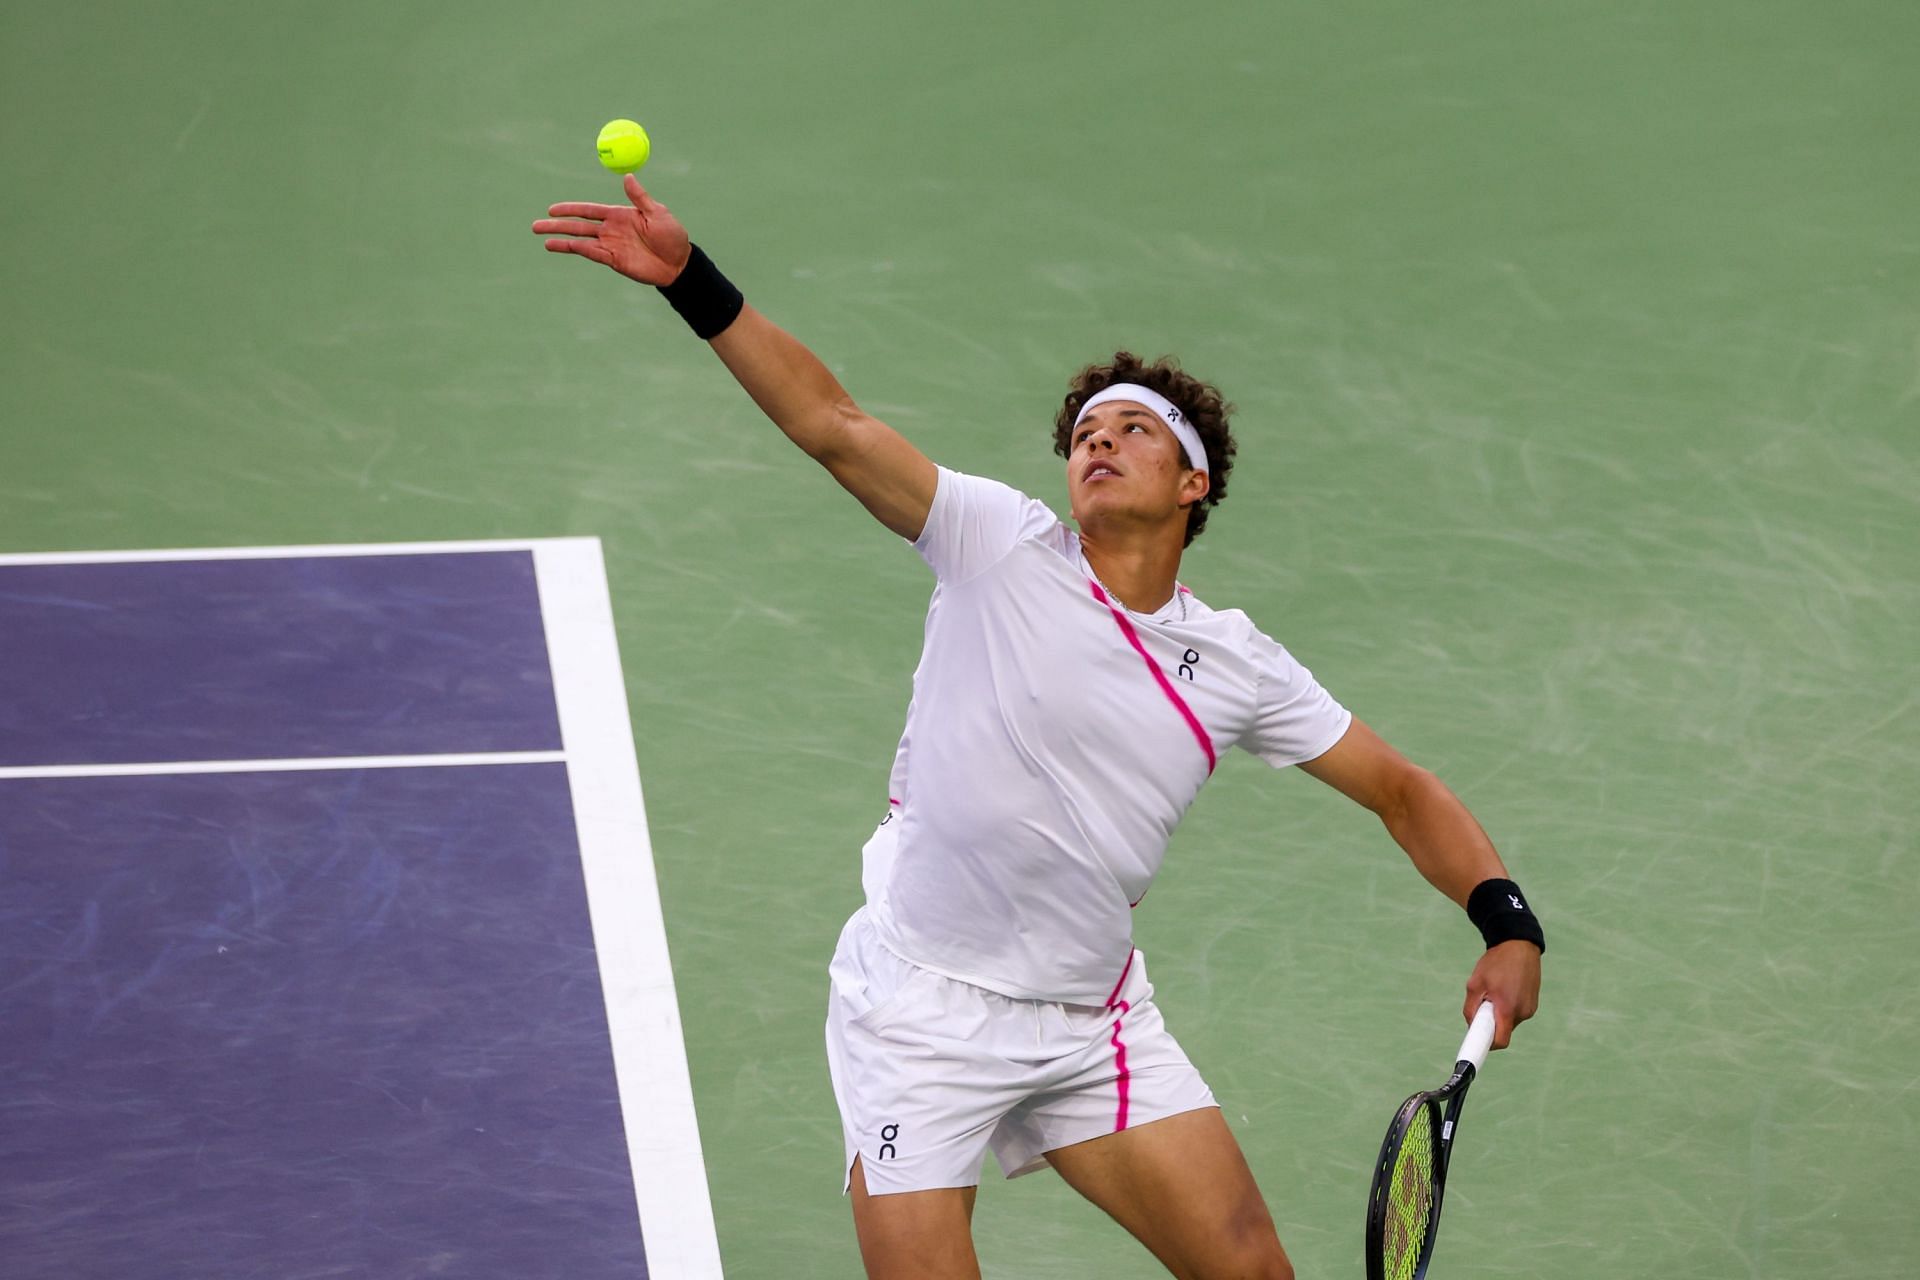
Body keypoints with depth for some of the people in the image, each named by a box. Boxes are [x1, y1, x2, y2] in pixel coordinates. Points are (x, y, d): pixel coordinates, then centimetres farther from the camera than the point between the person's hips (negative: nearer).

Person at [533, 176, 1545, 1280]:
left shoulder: (1239, 668, 3)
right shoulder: (1004, 547, -6)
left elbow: (1403, 791, 10)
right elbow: (832, 422, -14)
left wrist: (1509, 927, -6)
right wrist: (691, 279, -24)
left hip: (1094, 1024, 3)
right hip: (922, 1011, -3)